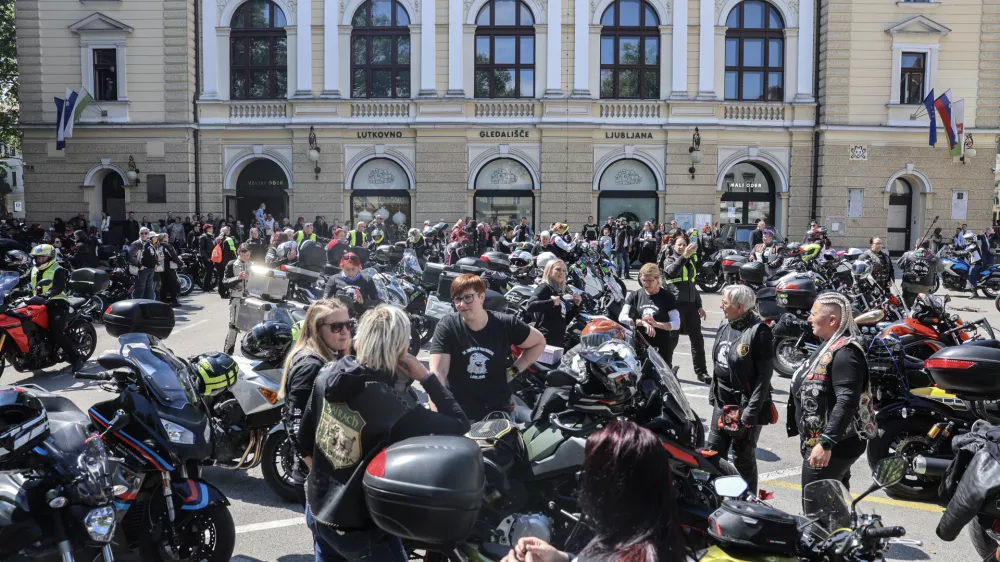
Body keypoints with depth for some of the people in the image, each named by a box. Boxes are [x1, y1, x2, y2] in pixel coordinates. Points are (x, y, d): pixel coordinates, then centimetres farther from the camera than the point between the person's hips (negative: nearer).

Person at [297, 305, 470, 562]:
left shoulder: (327, 376, -8)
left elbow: (304, 441, 5)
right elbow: (460, 426, -22)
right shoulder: (395, 404, -30)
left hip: (318, 512, 7)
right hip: (361, 528, -7)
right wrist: (427, 377, -17)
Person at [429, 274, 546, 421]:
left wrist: (515, 370, -1)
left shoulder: (505, 324, -6)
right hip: (459, 414, -1)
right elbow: (437, 372, -18)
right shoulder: (447, 327, -10)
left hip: (499, 411, 1)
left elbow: (539, 342, 9)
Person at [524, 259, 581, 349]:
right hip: (545, 340, -9)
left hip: (558, 342, 10)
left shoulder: (559, 292, 20)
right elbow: (529, 306, -22)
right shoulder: (544, 288, -4)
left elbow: (565, 320, 23)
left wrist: (576, 305, 11)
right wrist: (551, 302, -25)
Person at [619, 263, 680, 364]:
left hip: (662, 348, -2)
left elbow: (676, 324, -5)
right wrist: (642, 322, -20)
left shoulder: (667, 297, 0)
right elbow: (622, 318, -3)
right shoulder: (635, 295, 8)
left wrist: (656, 324, -23)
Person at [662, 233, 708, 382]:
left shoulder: (690, 262, 19)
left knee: (697, 339, 5)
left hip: (691, 304, 6)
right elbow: (672, 271, -24)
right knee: (672, 339, 0)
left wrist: (699, 305, 20)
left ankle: (701, 372, 11)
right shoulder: (669, 260, 1)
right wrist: (684, 256, -36)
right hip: (675, 304, -6)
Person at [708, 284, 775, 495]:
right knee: (714, 453, 15)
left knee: (743, 459, 6)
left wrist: (752, 410, -22)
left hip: (745, 405, -7)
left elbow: (764, 375, -19)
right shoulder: (725, 326, 5)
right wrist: (714, 392, 17)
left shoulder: (759, 331, -18)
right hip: (722, 402, 7)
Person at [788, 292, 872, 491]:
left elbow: (847, 403, -29)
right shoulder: (830, 347, 12)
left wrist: (826, 443, -33)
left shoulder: (844, 353, -20)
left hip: (833, 448, -10)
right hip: (827, 444, 10)